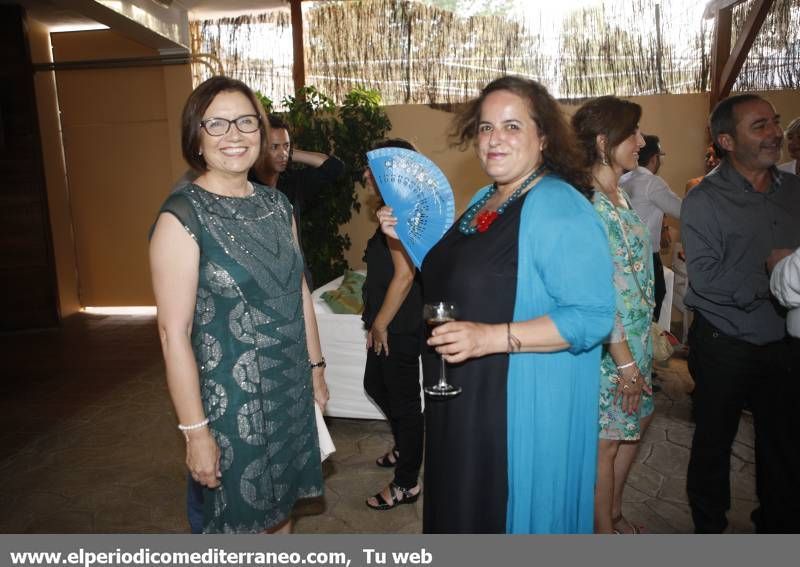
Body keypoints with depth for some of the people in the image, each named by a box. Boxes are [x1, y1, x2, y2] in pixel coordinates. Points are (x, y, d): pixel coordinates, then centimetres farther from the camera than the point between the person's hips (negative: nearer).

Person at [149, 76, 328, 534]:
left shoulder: (276, 203, 3)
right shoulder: (182, 216, -16)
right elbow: (174, 332, -17)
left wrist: (316, 366, 11)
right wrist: (195, 430, -16)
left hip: (290, 390, 6)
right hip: (229, 398, -5)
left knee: (280, 505, 22)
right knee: (238, 520, 15)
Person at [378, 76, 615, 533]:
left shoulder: (560, 208, -18)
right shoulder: (486, 199, 10)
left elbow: (592, 316, -23)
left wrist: (491, 337, -30)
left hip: (526, 408, -8)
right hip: (464, 398, 9)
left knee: (515, 515, 11)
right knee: (465, 509, 24)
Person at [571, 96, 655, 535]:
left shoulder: (618, 196, 9)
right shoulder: (587, 203, -21)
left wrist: (638, 352, 16)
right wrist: (625, 362, -18)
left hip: (635, 337, 10)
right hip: (606, 345, -10)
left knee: (636, 422, 22)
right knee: (605, 440, 7)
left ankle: (614, 510, 43)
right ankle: (604, 531, 28)